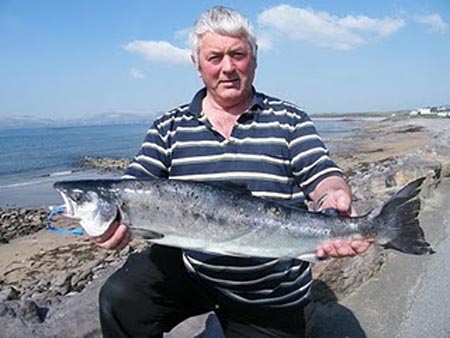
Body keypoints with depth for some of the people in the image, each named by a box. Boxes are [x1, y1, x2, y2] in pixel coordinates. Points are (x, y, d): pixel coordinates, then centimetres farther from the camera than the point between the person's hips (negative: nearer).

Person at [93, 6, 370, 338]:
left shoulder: (289, 120, 0)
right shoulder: (169, 127, 3)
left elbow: (325, 178, -8)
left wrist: (335, 198, -33)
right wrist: (117, 217, -26)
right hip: (187, 264, 1)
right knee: (119, 300, -21)